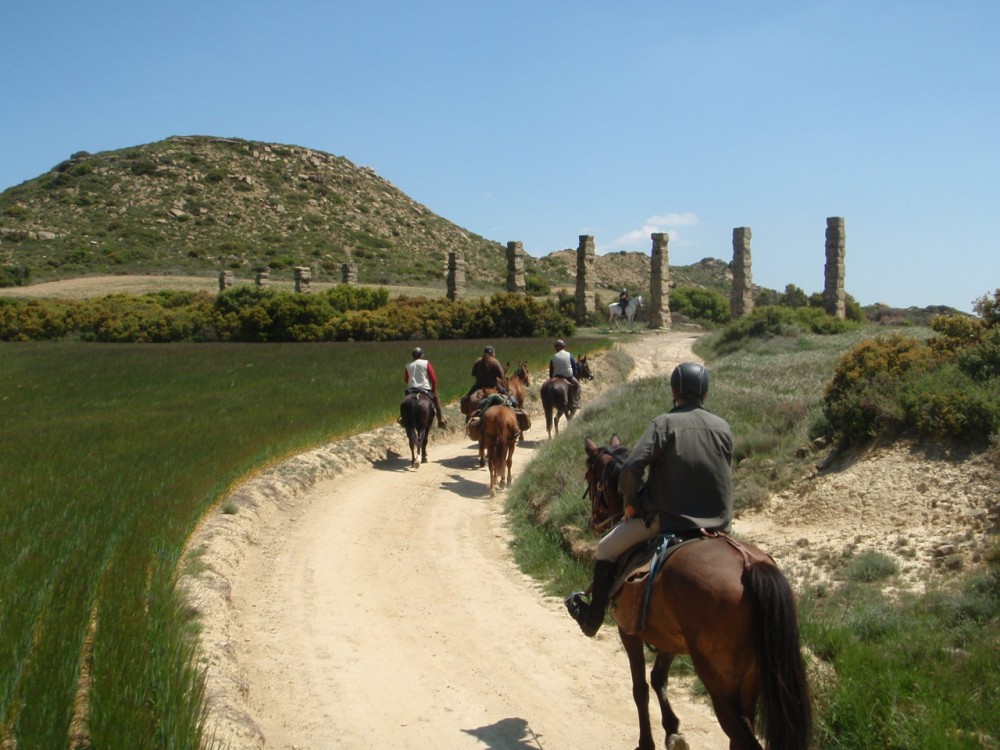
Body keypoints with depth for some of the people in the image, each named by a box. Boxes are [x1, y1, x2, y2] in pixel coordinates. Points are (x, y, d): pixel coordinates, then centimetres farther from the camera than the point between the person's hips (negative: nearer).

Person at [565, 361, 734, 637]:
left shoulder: (664, 423, -11)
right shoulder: (723, 427, 2)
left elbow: (631, 468, -19)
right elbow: (725, 475, 10)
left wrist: (631, 501, -2)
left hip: (667, 517, -4)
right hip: (718, 521, 4)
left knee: (607, 548, 15)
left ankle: (592, 618, 20)